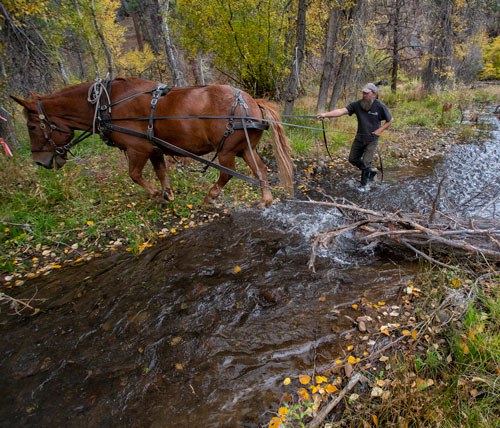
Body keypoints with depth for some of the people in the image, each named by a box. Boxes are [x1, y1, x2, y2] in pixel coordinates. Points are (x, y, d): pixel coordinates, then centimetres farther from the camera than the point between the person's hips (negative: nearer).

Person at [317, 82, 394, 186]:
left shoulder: (380, 106, -14)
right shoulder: (357, 104, -10)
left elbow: (390, 120, 0)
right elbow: (342, 111, -22)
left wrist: (380, 130, -12)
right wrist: (326, 114, -36)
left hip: (372, 139, -4)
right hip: (359, 137, 4)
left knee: (365, 162, -8)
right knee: (352, 159, 13)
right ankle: (370, 171, 35)